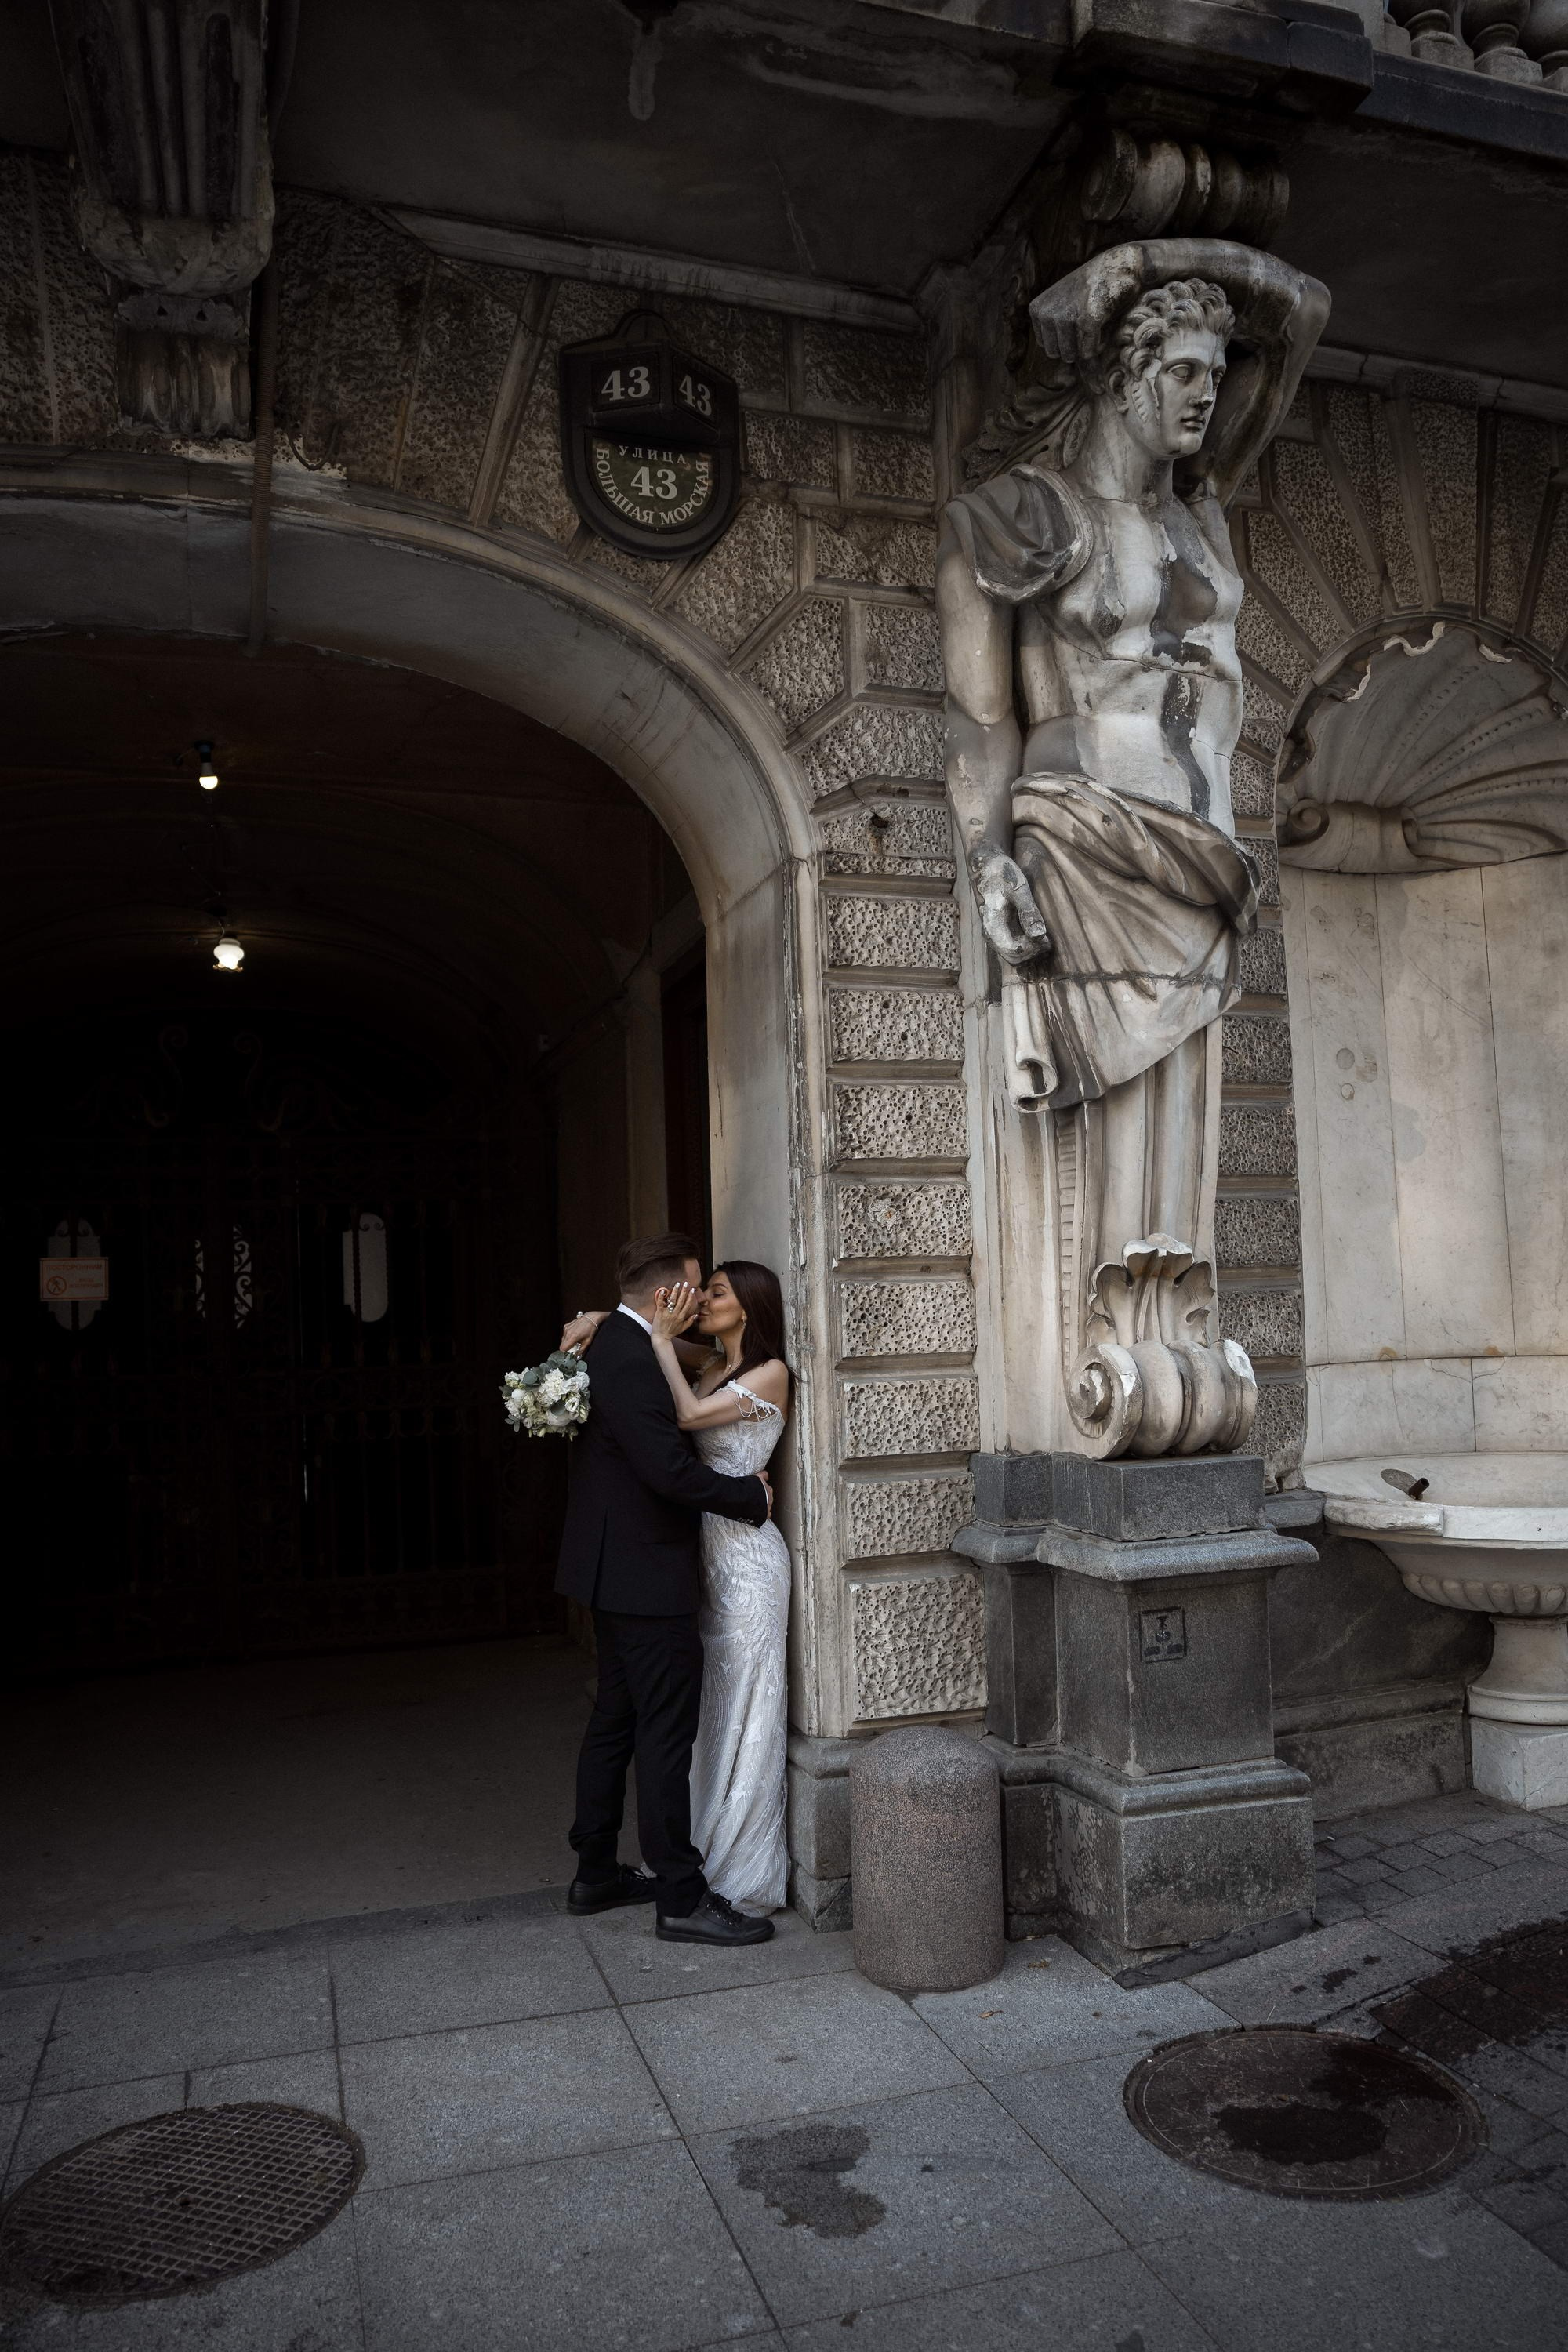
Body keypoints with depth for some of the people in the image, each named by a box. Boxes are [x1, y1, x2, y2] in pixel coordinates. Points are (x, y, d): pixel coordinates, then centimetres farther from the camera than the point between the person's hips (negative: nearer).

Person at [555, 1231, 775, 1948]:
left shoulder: (605, 1345, 10)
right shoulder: (634, 1361, -22)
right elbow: (671, 1470, -26)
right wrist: (752, 1495, -12)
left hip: (614, 1567, 11)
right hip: (646, 1574, -11)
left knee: (614, 1720, 18)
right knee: (666, 1734, -2)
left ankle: (596, 1873, 30)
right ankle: (682, 1899, 7)